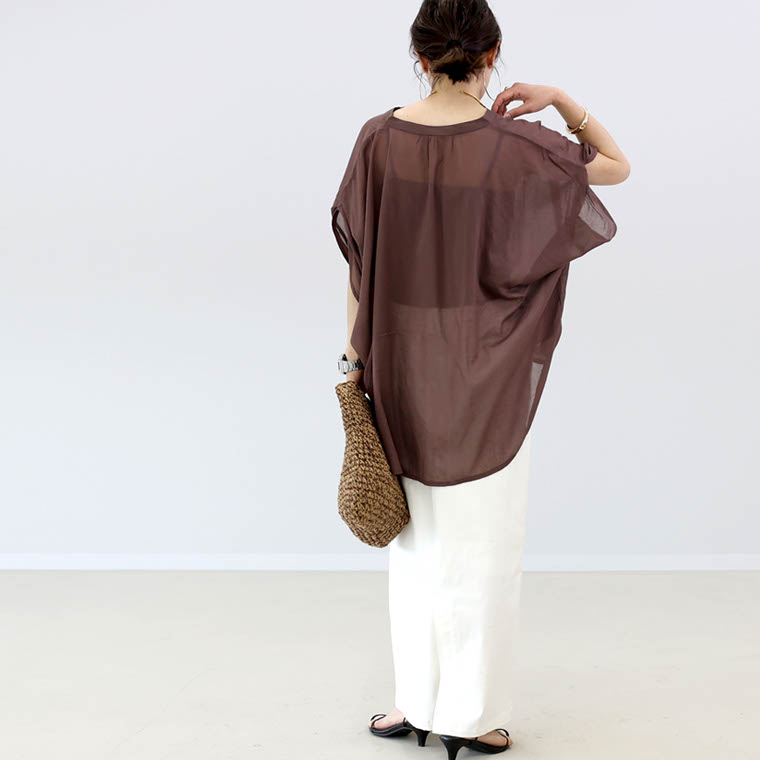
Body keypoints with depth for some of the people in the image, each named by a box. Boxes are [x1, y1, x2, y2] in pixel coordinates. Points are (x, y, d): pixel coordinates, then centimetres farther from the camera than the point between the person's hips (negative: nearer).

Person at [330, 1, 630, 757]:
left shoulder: (379, 138, -6)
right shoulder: (517, 145, -12)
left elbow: (357, 260, -2)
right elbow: (616, 166, 5)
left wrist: (354, 355, 7)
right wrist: (560, 99, 0)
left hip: (403, 365, 2)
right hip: (490, 370, -2)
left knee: (417, 536, 15)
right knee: (483, 539, 8)